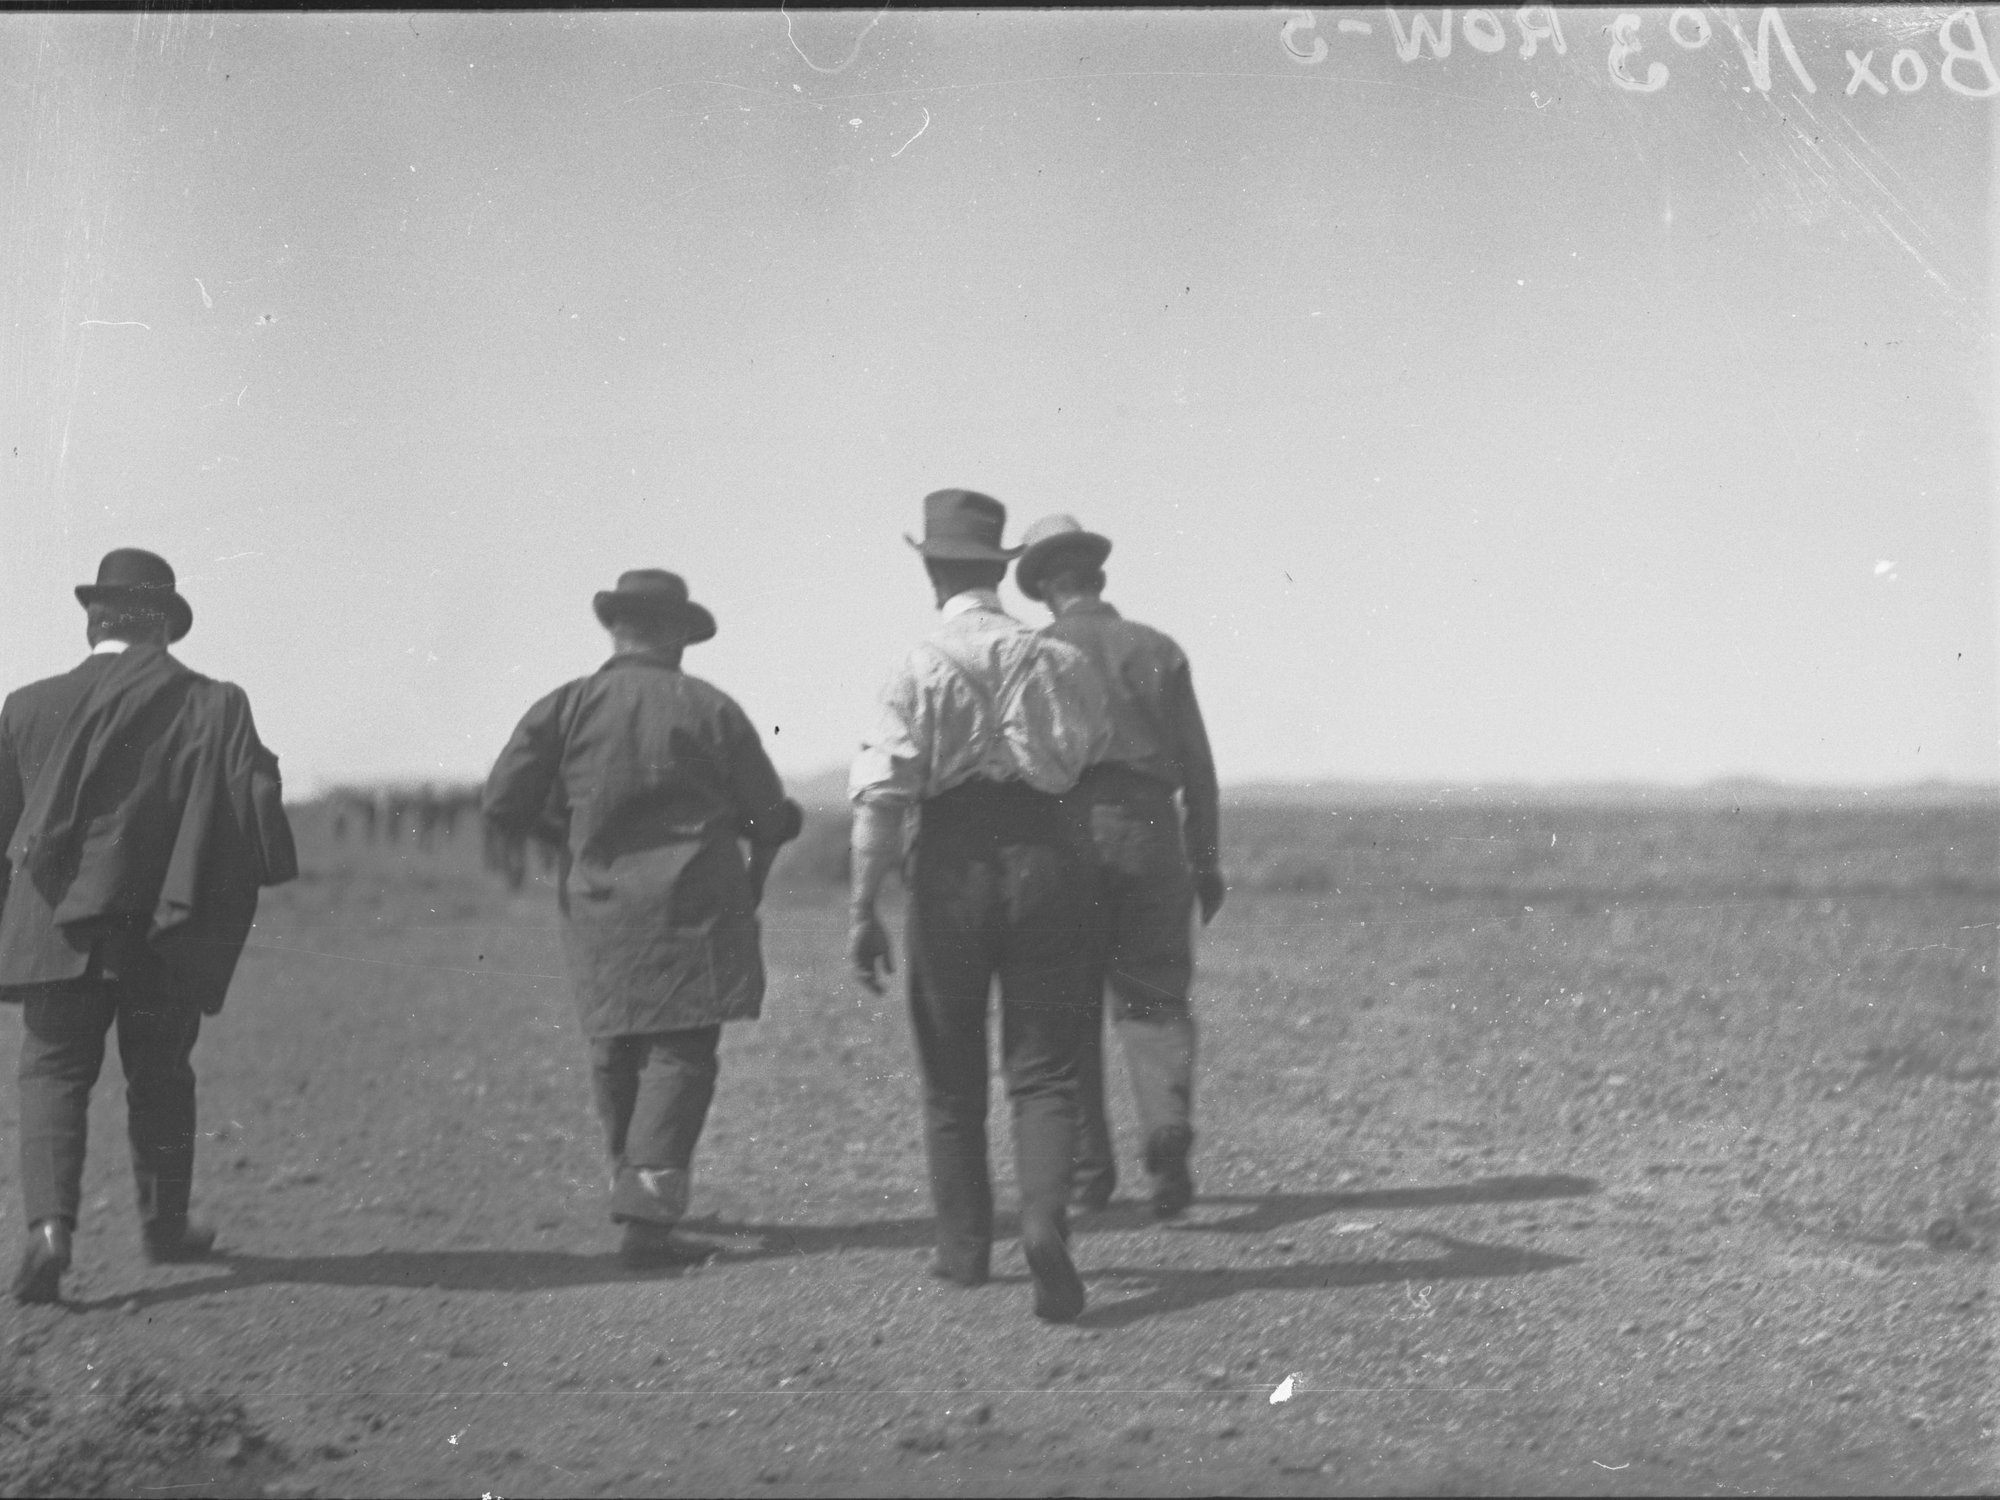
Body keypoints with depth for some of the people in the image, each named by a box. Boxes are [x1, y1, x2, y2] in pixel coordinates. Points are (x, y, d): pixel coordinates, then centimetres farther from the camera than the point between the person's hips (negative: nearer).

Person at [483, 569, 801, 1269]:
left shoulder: (567, 707, 3)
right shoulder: (712, 708, 3)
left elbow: (502, 805, -2)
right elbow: (771, 817, 5)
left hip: (600, 908, 2)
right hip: (694, 902, -2)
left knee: (615, 1048, 16)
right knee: (682, 1052, -3)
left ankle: (632, 1182, 27)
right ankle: (648, 1212, -13)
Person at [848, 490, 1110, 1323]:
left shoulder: (920, 668, -7)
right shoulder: (1059, 660, 4)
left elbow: (882, 799, -13)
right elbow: (1091, 758, 15)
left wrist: (863, 911, -12)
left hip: (953, 863, -2)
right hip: (1044, 855, 2)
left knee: (951, 1074, 14)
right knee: (1043, 1068, 4)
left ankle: (964, 1247, 22)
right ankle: (1046, 1218, -19)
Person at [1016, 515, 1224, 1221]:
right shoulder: (1158, 650, 9)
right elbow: (1197, 765, 7)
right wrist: (1206, 860, 13)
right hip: (1150, 831, 1)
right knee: (1153, 1000, 8)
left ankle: (1089, 1169, 10)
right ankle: (1168, 1126, -18)